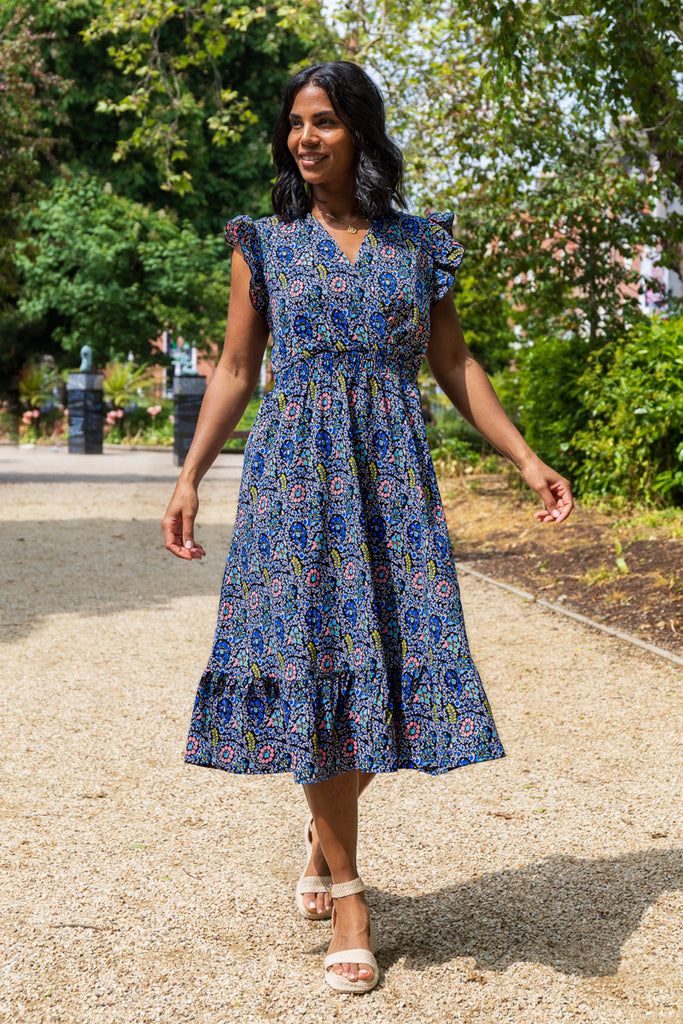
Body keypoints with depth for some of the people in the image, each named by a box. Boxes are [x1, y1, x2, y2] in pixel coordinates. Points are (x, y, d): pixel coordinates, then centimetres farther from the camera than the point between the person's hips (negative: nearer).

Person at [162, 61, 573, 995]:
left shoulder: (420, 244, 10)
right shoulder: (265, 243, 9)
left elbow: (455, 366, 12)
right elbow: (236, 370, 8)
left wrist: (528, 460, 5)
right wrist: (189, 478, 0)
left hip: (393, 474, 1)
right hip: (296, 470, -1)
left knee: (394, 663, -2)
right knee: (312, 662, -6)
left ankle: (325, 825, 27)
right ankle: (346, 893, 4)